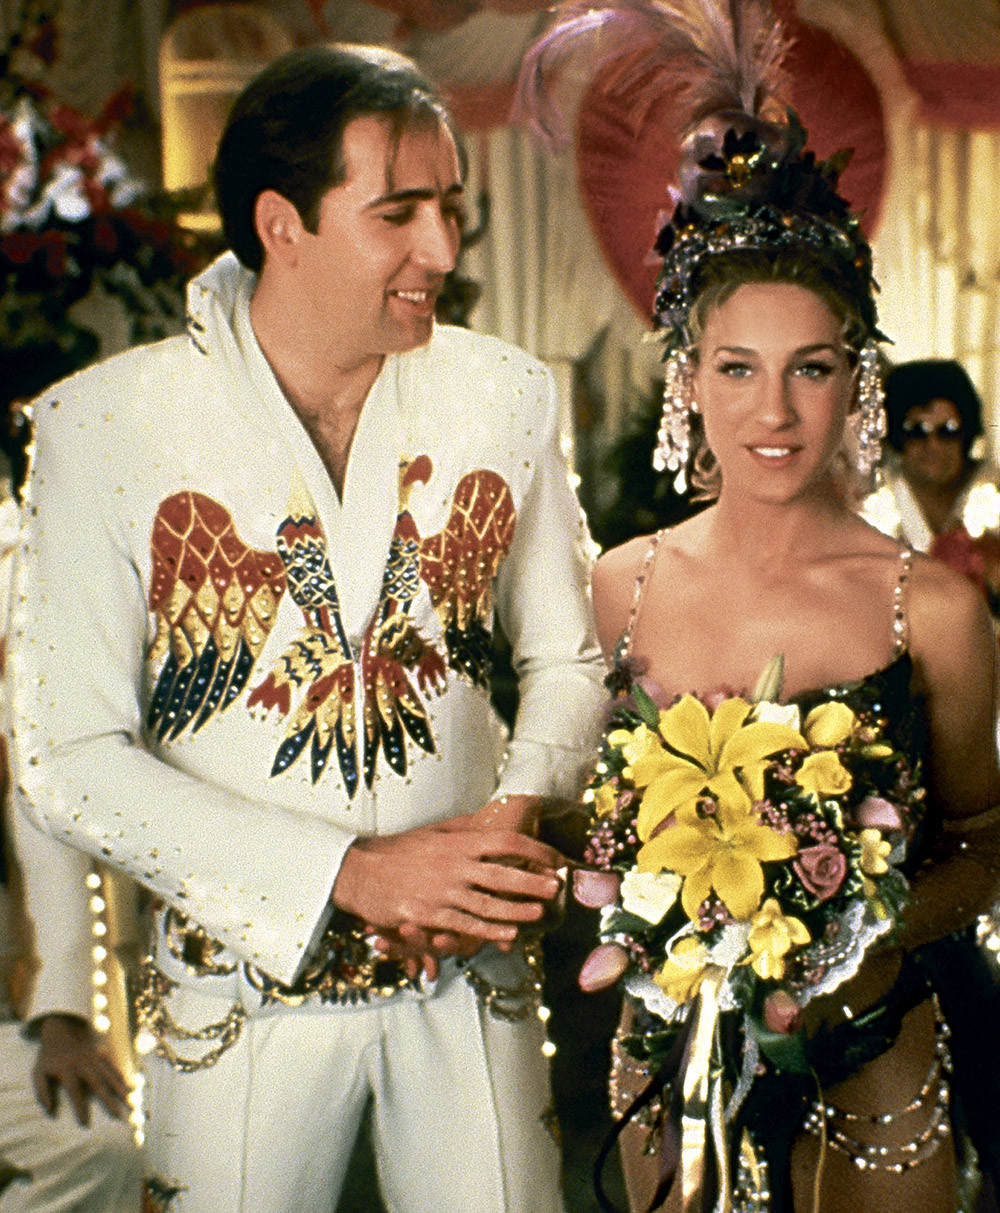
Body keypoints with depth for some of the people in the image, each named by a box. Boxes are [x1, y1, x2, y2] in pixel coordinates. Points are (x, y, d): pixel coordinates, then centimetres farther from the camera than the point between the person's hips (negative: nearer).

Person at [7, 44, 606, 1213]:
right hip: (244, 984, -2)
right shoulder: (104, 423, -12)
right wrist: (350, 873, -19)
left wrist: (520, 818, -13)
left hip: (474, 979, 3)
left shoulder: (507, 395, -2)